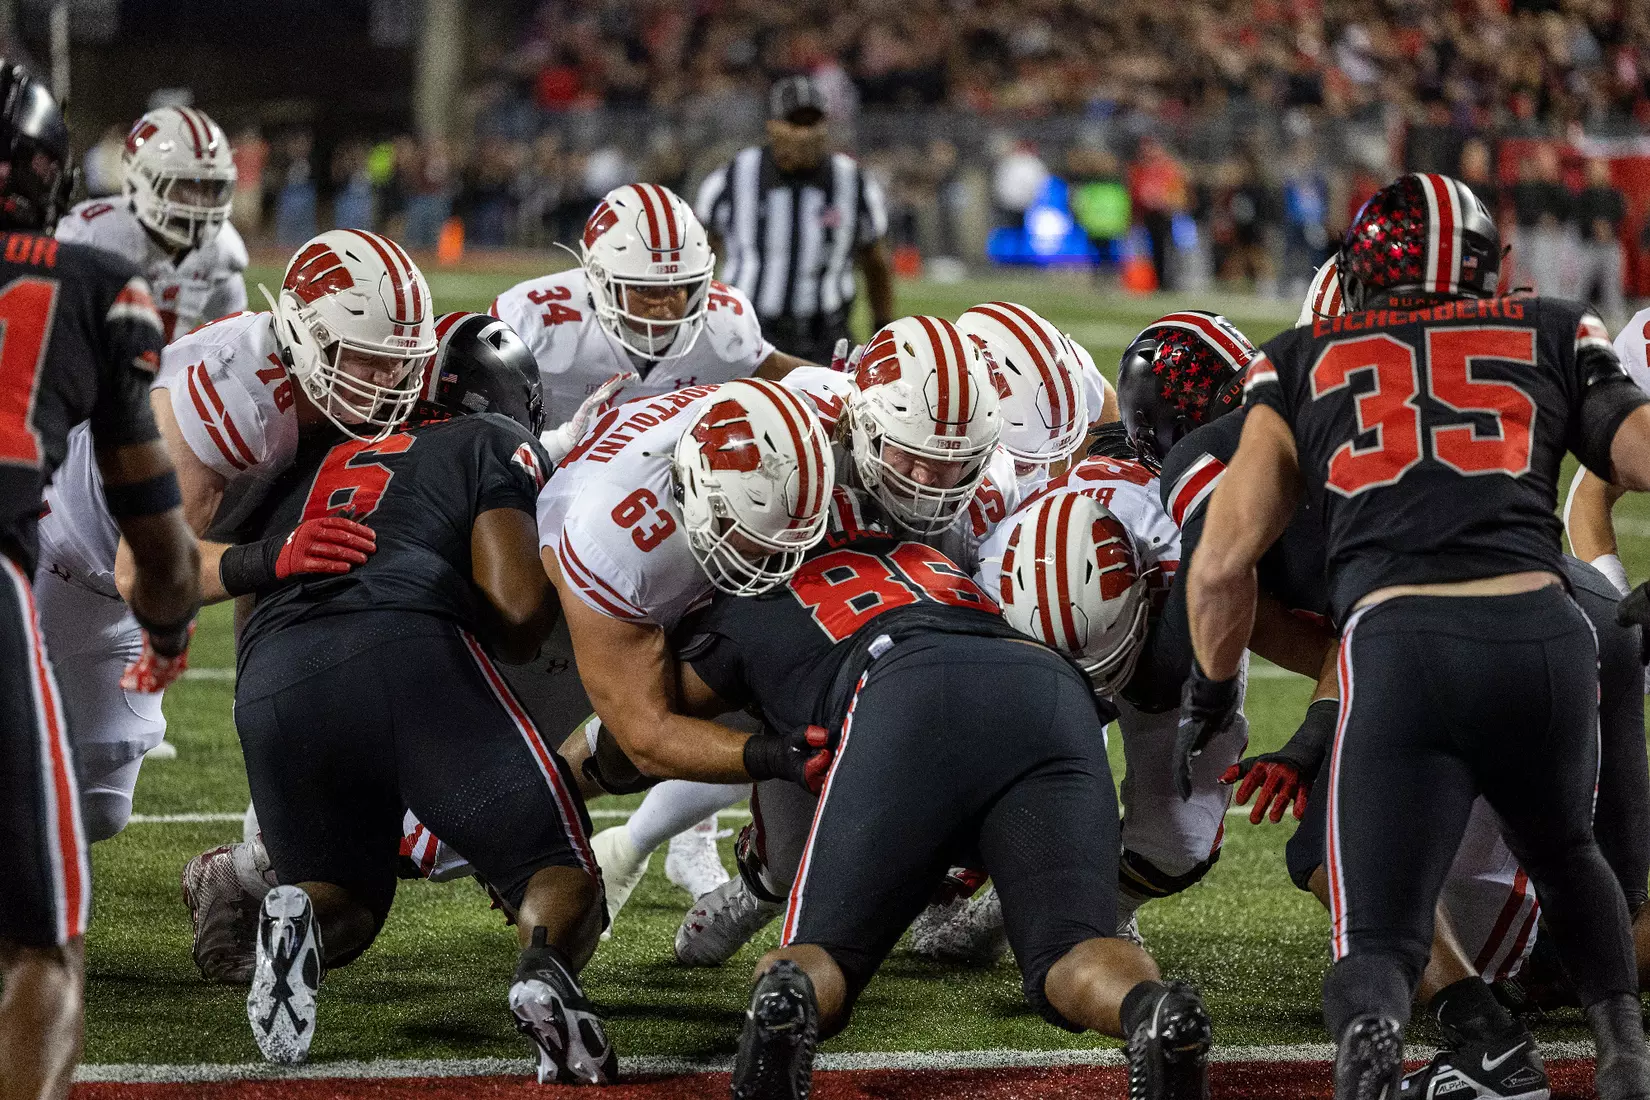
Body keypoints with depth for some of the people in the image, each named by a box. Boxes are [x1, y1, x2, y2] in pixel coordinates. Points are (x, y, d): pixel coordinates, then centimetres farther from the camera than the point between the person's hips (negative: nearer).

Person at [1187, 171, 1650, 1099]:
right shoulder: (1552, 337, 23)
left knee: (1378, 937, 3)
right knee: (1564, 853, 33)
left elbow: (1224, 563, 19)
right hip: (1545, 632, 2)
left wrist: (1214, 690, 35)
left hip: (1397, 642, -1)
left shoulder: (1304, 364, 22)